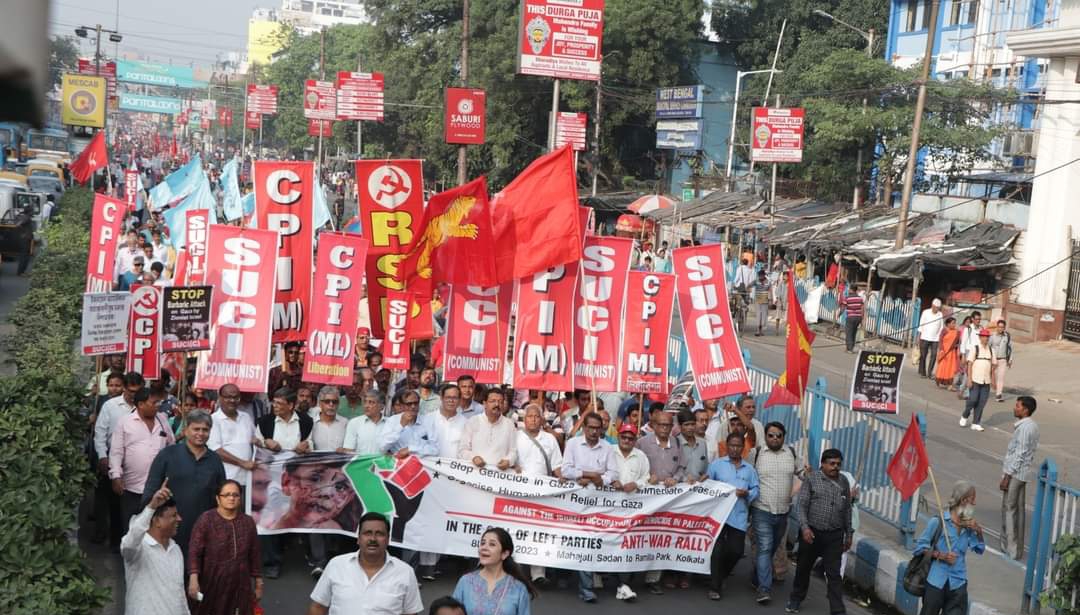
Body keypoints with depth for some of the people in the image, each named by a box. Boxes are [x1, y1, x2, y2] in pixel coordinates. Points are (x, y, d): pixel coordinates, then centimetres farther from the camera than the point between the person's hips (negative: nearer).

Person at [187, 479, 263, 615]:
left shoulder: (248, 522, 6)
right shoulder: (206, 520, -7)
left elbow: (254, 556, 11)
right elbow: (194, 552, -11)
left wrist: (258, 584, 12)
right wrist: (193, 579, -23)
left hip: (240, 587, 3)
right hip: (212, 585, -3)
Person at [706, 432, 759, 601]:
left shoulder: (749, 469, 13)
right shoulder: (716, 464, 5)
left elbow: (756, 490, 7)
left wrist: (747, 494, -12)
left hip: (739, 516, 3)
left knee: (736, 550, 2)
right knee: (718, 550, -4)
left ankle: (720, 576, 30)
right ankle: (715, 587, 7)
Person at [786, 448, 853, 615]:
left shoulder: (844, 482, 6)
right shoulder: (811, 478, -5)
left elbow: (847, 510, 13)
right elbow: (802, 505, -9)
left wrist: (848, 534, 13)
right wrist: (804, 527, -20)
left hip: (834, 535, 1)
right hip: (811, 532, -1)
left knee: (834, 574, -2)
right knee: (803, 568, 15)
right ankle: (796, 598, 35)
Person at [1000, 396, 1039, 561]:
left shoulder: (1024, 428, -21)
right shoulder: (1031, 425, 9)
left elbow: (1019, 454, -22)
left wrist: (1007, 476, -19)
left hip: (1015, 473, -10)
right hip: (1022, 473, 10)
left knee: (1009, 509, -2)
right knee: (1018, 509, 15)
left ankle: (1011, 549, 1)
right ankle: (1016, 546, 22)